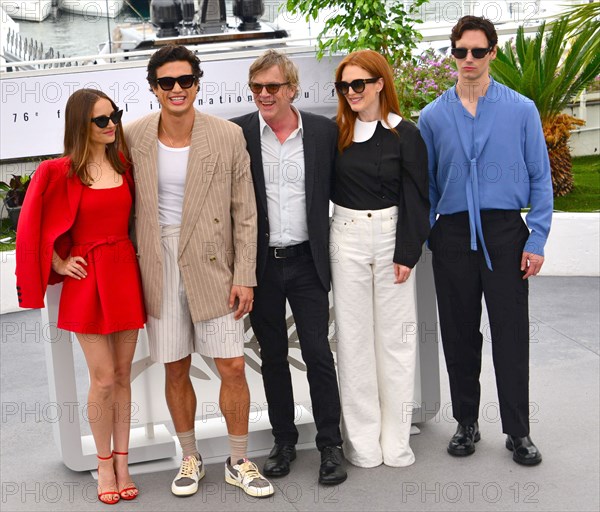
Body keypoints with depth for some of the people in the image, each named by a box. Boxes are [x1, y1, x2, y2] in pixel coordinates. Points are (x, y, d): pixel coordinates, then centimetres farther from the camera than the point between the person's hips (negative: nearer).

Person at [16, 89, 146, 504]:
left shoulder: (123, 166, 6)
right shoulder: (59, 172, -9)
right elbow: (32, 228, -2)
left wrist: (134, 253, 11)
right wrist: (59, 264, -2)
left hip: (125, 275, 4)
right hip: (86, 281, -4)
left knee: (123, 375, 9)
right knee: (103, 379, -2)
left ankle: (122, 461, 20)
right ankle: (105, 462, 17)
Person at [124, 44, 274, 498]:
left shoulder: (228, 137, -6)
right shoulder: (134, 137, -1)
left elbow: (245, 213, -3)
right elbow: (126, 207, 9)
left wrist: (244, 277, -6)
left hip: (211, 266, -1)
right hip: (159, 269, 2)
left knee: (233, 368, 1)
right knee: (176, 371, 10)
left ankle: (238, 463, 20)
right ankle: (190, 459, 29)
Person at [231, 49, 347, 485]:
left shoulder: (324, 131, -1)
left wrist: (333, 249, 3)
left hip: (307, 261, -1)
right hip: (261, 263, 1)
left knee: (318, 353, 0)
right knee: (273, 356, 11)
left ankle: (331, 445, 12)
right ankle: (284, 441, 24)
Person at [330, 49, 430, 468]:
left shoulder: (405, 134, -3)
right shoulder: (336, 133, 4)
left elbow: (415, 198, -4)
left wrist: (406, 252, -10)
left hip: (392, 237, -2)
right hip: (347, 239, 2)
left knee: (395, 336, 4)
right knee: (353, 338, 5)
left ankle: (396, 439, 15)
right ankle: (363, 440, 14)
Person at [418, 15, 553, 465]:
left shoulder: (521, 110, 1)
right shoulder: (434, 116, 5)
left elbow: (540, 178, 1)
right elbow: (426, 184, 9)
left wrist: (537, 239, -6)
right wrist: (424, 238, 3)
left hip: (505, 234, -2)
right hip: (453, 235, 2)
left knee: (511, 335, 1)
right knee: (459, 336, 10)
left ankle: (518, 432, 14)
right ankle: (466, 424, 25)